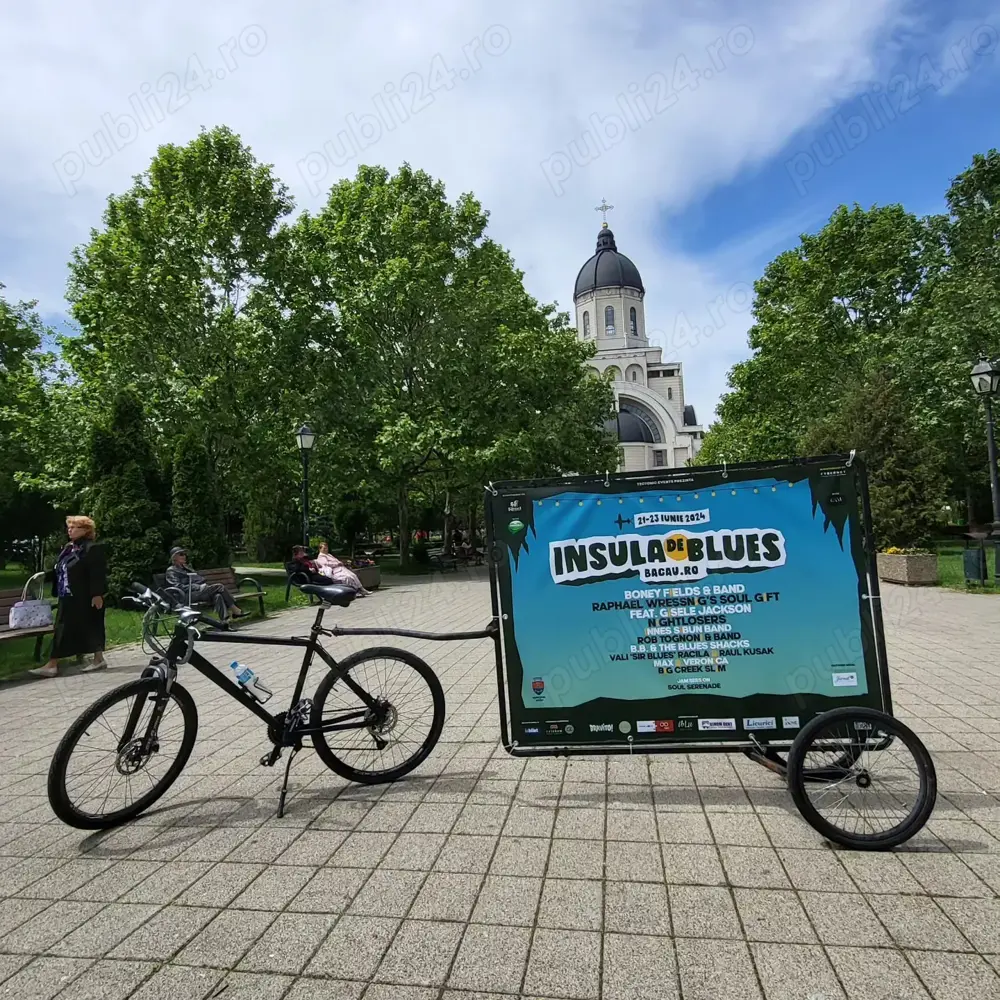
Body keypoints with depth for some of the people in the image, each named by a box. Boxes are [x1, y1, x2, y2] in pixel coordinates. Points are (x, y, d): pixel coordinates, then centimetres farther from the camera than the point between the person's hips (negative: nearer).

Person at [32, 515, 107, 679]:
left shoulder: (93, 548, -13)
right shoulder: (67, 548, 14)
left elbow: (98, 574, -18)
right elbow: (59, 571, 20)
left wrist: (97, 594, -22)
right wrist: (45, 575, 6)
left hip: (85, 598, -9)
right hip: (68, 598, 9)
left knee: (91, 628, -1)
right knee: (62, 629, 10)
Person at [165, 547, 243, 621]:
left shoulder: (186, 567, 30)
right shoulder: (171, 570, 4)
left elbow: (198, 578, 28)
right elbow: (179, 587, -9)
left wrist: (206, 584, 5)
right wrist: (199, 587, -16)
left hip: (200, 590, 8)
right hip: (188, 595, -8)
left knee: (217, 596, -25)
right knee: (219, 587, -22)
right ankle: (235, 611, -19)